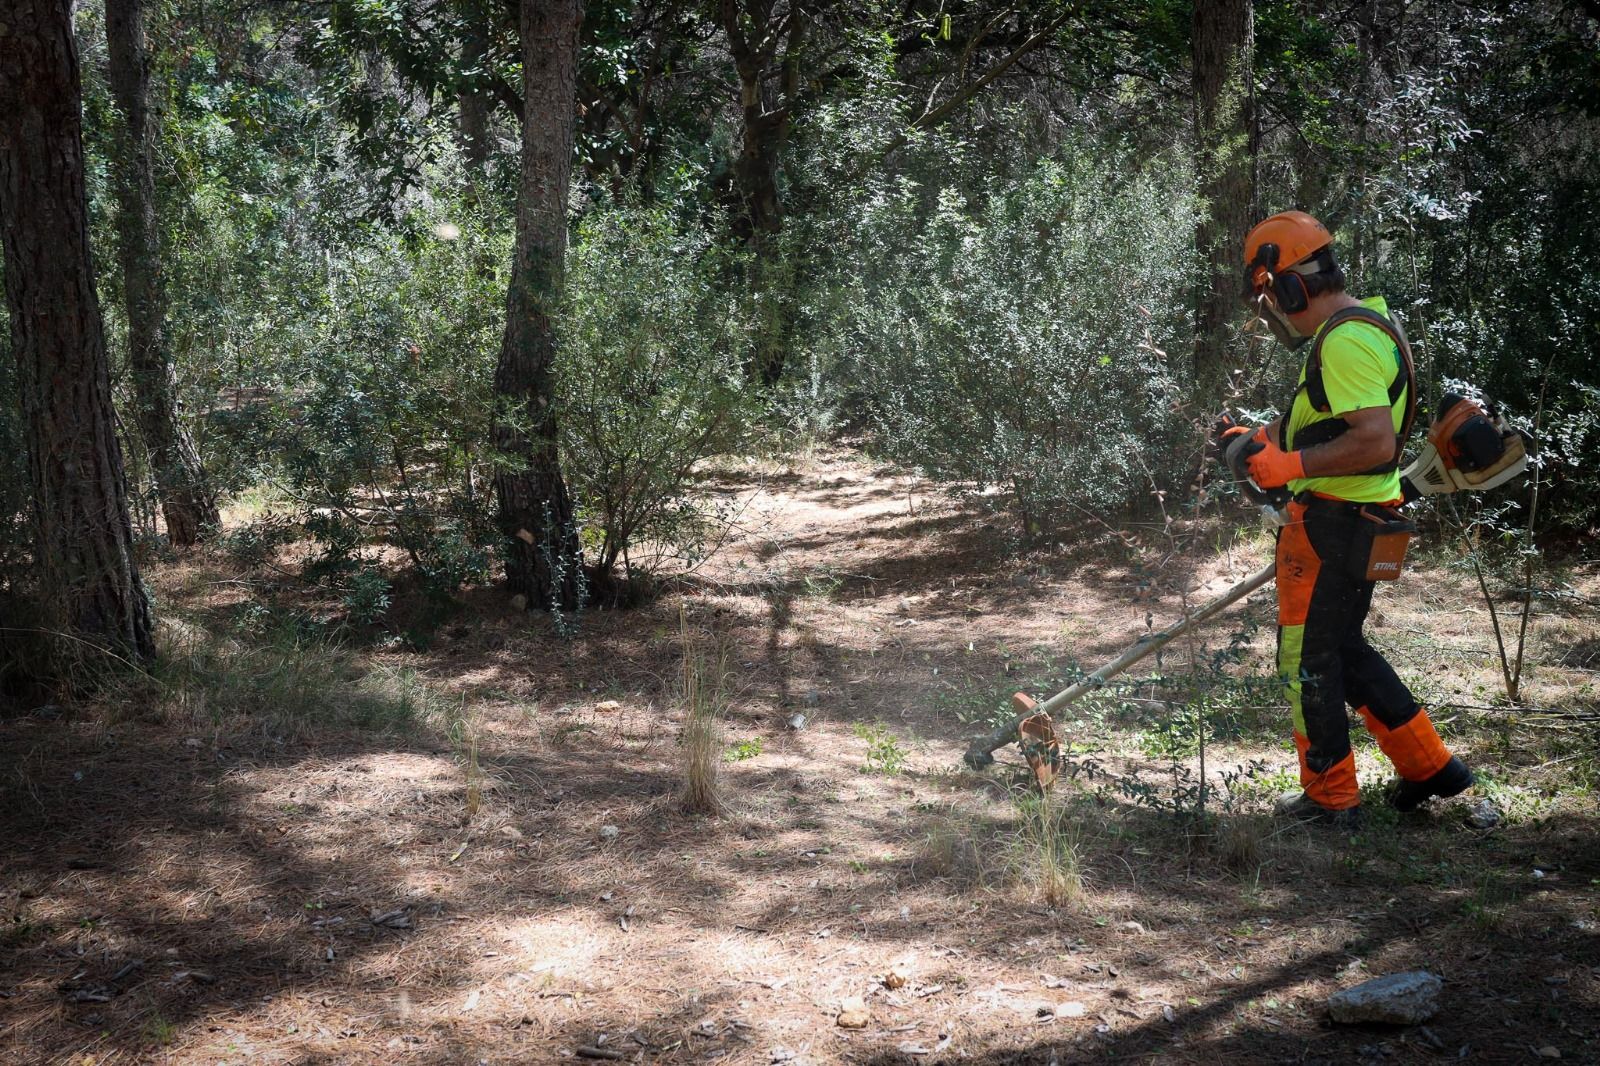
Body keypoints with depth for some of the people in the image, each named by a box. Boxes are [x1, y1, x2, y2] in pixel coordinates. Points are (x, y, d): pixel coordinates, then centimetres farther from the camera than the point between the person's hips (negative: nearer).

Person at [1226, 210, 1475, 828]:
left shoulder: (1345, 341, -20)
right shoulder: (1363, 325, 14)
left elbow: (1375, 442, -29)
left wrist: (1289, 466, -25)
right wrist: (1263, 438, 14)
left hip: (1333, 522, -10)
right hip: (1354, 521, 10)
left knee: (1308, 658, 2)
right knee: (1343, 648, 20)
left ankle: (1330, 799, 13)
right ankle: (1429, 766, 24)